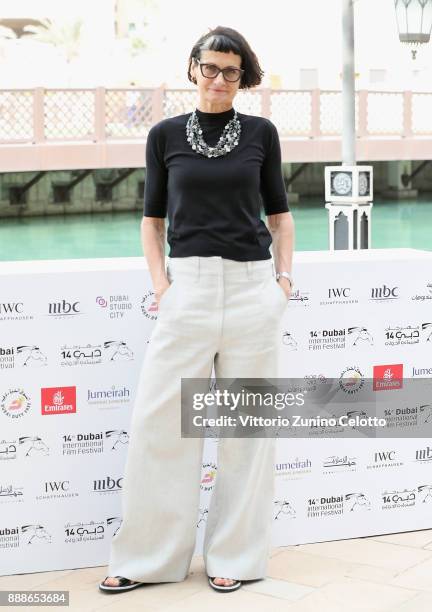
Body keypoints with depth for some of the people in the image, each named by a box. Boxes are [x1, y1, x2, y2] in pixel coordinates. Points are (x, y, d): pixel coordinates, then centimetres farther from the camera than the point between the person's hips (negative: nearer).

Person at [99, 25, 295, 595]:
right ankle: (145, 558, 13)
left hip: (253, 289, 0)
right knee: (159, 421, -1)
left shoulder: (260, 132, 5)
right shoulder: (166, 134, 6)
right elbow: (153, 217, 11)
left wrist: (284, 273, 4)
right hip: (188, 287, 0)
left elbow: (279, 210, 14)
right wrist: (160, 281, 1)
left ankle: (236, 556, 19)